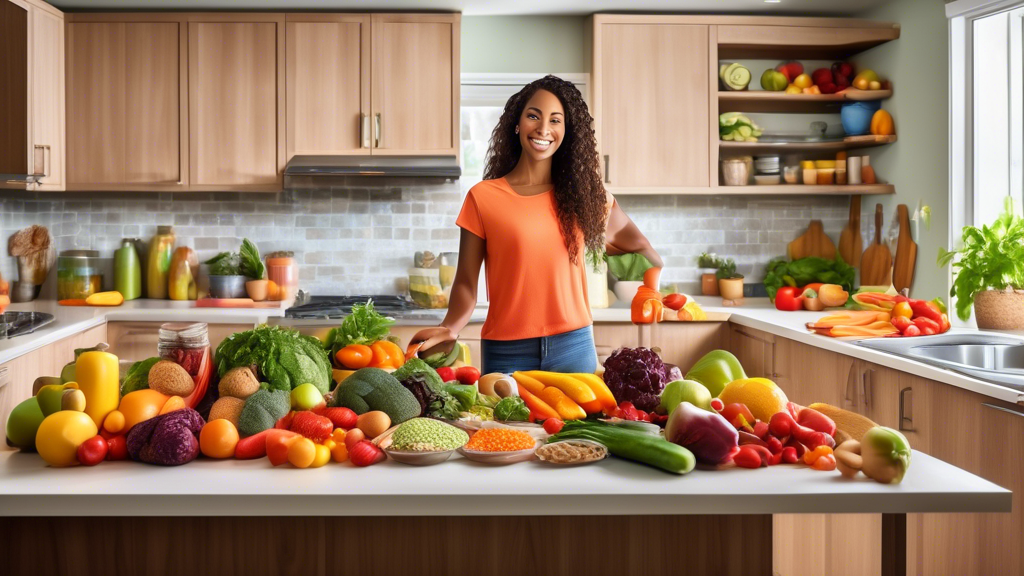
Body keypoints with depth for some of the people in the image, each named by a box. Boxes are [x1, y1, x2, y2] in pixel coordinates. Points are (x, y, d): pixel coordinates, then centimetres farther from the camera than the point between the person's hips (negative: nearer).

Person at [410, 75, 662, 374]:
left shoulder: (583, 193, 7)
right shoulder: (482, 198, 0)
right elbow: (466, 282, -3)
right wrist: (449, 328, -17)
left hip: (574, 347, 2)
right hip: (508, 351, -2)